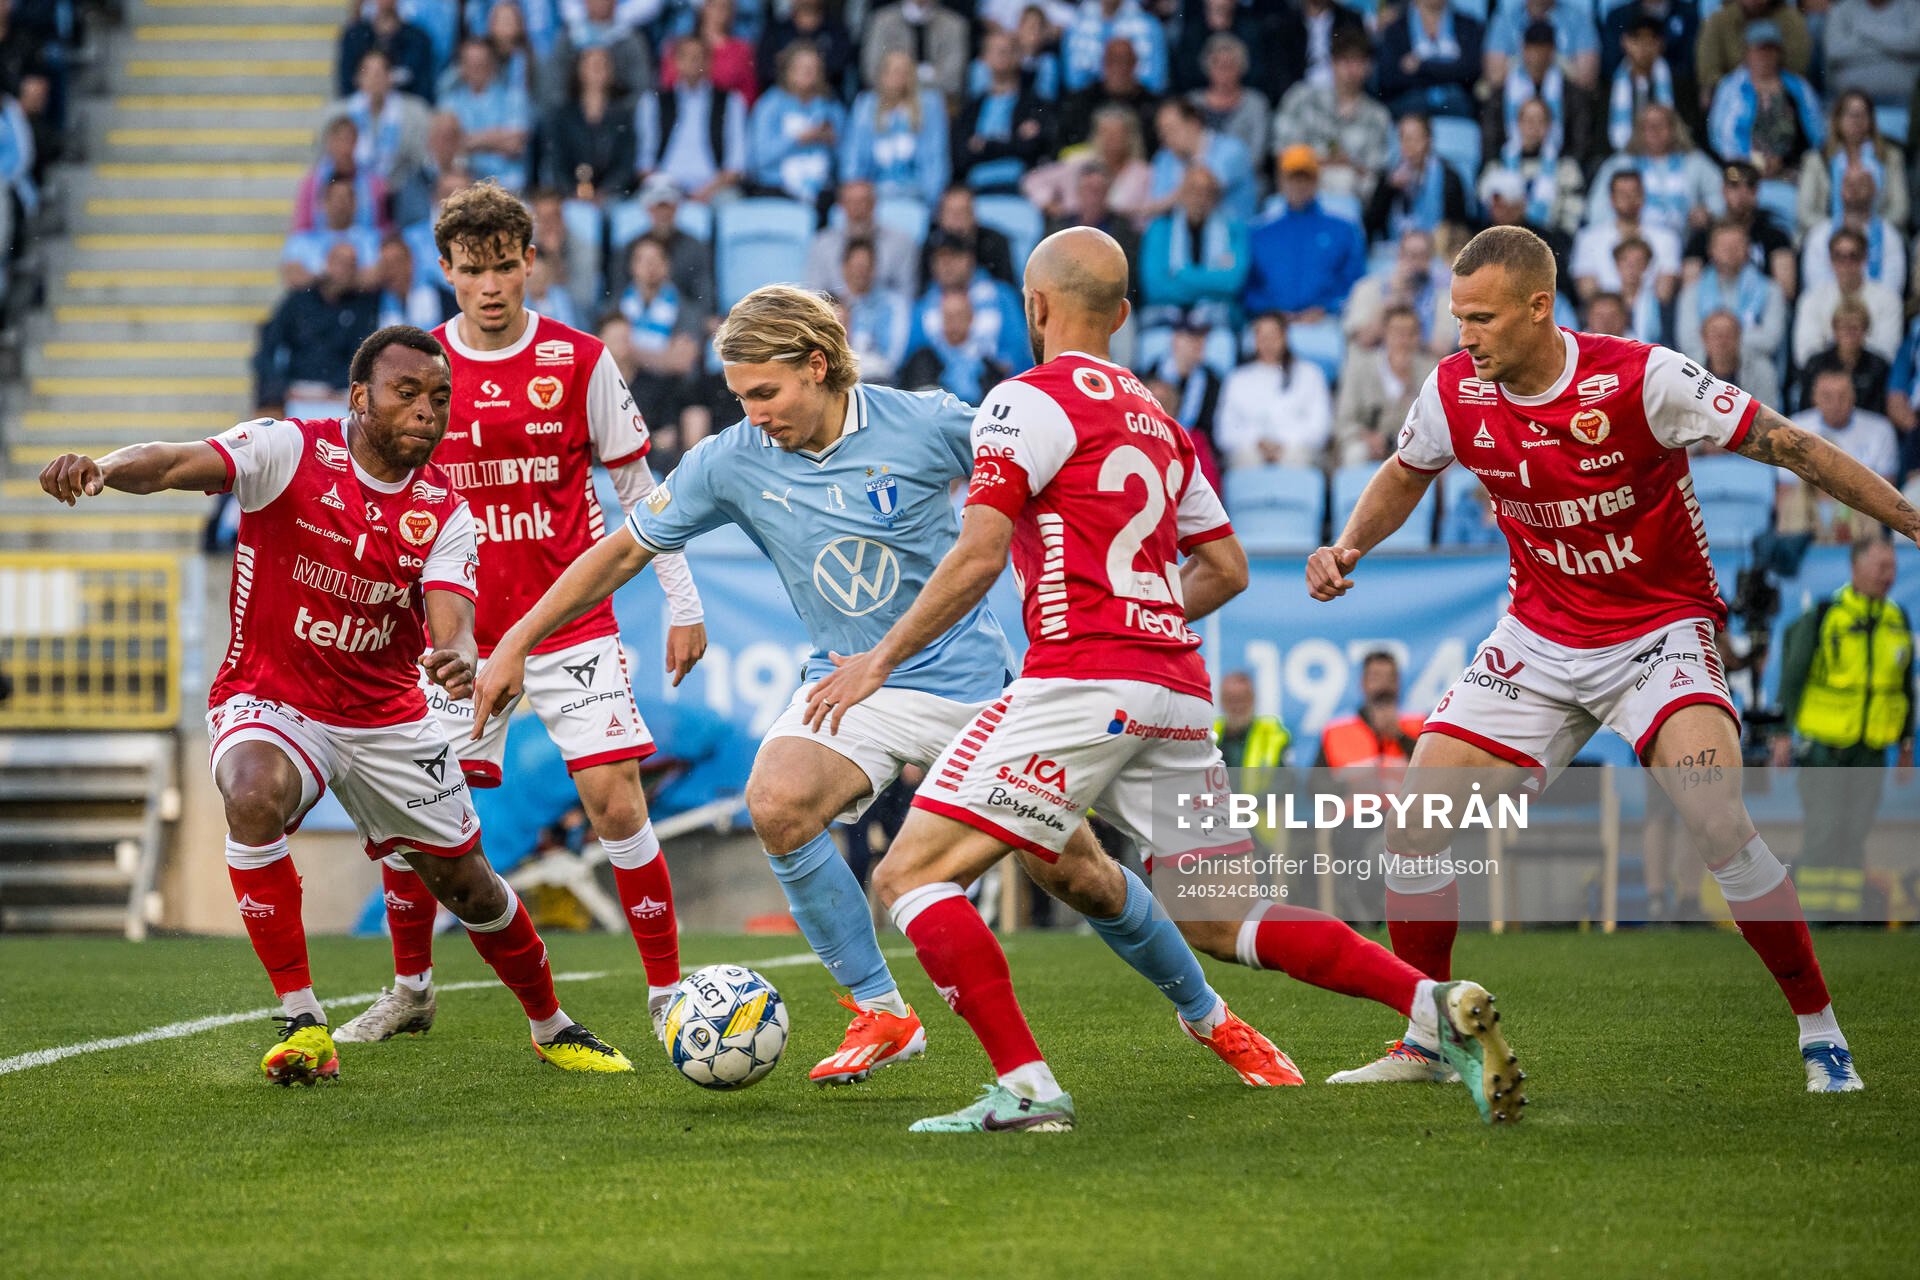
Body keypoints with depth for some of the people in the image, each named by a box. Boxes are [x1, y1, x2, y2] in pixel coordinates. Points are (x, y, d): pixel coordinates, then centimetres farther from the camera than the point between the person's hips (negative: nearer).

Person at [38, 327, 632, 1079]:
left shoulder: (444, 512, -5)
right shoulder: (290, 452, -15)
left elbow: (451, 622, -19)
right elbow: (179, 464, -31)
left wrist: (458, 658, -45)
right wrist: (99, 468, -53)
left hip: (387, 716, 3)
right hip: (269, 700, -3)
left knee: (466, 882, 8)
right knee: (254, 796, -35)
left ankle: (552, 1029, 36)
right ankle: (301, 1021, -25)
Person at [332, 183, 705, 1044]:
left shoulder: (579, 363, -2)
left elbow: (637, 490, 5)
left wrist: (682, 605, 3)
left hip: (572, 626, -2)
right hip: (458, 633, 2)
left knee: (613, 800, -11)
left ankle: (667, 994, 0)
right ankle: (410, 989, 21)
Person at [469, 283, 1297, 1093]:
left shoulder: (924, 425, -15)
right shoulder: (731, 461, -9)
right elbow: (625, 550, 0)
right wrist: (515, 645, -3)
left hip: (970, 682, -2)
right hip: (848, 685, 2)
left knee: (1077, 875, -1)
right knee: (776, 804, -29)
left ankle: (1208, 1016, 25)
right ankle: (881, 1013, -15)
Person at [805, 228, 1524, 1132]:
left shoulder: (1032, 399, -2)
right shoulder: (1157, 419, 22)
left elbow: (978, 558, -10)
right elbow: (1227, 568, 26)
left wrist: (879, 661, -3)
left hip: (1083, 682, -8)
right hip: (1180, 693, 8)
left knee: (911, 874, -4)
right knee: (1218, 922, 12)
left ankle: (1026, 1088, -16)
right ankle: (1435, 1006, -5)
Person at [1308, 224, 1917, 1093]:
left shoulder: (1640, 379, -22)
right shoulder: (1455, 392, -8)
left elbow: (1789, 447, -15)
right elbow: (1405, 475, 16)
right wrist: (1349, 547, -2)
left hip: (1660, 633, -5)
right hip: (1540, 637, 5)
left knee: (1716, 821, -26)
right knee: (1413, 821, -5)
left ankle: (1820, 1030, -8)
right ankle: (1423, 1042, 14)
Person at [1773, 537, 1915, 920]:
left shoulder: (1898, 623, 6)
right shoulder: (1822, 618, -8)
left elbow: (1906, 685, 15)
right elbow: (1792, 676, -4)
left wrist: (1907, 745, 15)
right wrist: (1783, 734, -7)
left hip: (1870, 749, 4)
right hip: (1823, 742, -4)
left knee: (1856, 831, 4)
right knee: (1823, 828, -7)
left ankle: (1847, 905, 9)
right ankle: (1812, 905, -1)